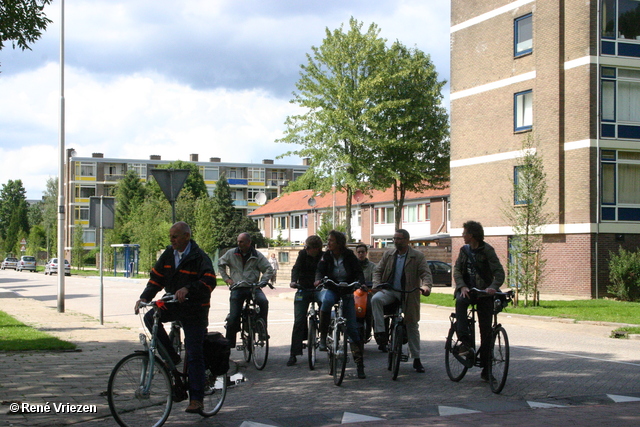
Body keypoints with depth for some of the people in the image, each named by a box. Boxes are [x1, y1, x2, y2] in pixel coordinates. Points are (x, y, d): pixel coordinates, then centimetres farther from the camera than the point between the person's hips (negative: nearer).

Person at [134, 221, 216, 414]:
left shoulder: (199, 256, -14)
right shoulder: (168, 254, 4)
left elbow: (209, 281, -27)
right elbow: (156, 278, 7)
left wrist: (187, 289, -42)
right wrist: (144, 297, -8)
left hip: (194, 309, -6)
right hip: (173, 305, 6)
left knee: (194, 355, -6)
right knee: (150, 317, -20)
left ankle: (196, 399, 1)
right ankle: (171, 357, -3)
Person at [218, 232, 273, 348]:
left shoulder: (257, 256, 3)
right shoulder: (231, 254, 8)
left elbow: (269, 269, 4)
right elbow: (220, 264, 22)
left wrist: (262, 282, -9)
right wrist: (226, 278, 12)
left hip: (253, 287, -1)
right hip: (237, 288, 1)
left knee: (264, 301, -31)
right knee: (233, 317, -8)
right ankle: (229, 343, 3)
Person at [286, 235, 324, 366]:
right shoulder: (303, 254, -2)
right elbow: (296, 268, -15)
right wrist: (293, 281, -35)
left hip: (318, 290, 0)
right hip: (303, 290, 0)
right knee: (299, 321, -6)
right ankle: (294, 354, -3)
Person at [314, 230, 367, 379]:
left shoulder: (349, 255, -5)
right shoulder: (326, 256, -2)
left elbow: (358, 272, -8)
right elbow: (320, 270, -12)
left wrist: (361, 283, -28)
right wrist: (318, 280, -34)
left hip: (347, 291, 0)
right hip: (332, 289, 0)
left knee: (352, 327, -4)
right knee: (326, 301, -38)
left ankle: (359, 364, 3)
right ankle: (323, 336, -25)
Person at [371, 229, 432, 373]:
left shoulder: (418, 256, -2)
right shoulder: (388, 254, 9)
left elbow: (426, 273, -10)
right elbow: (378, 271, 9)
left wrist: (426, 286, -32)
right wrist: (376, 285, -10)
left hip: (408, 295, -2)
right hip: (389, 291, 2)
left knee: (412, 327, 4)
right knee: (375, 299, -32)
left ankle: (416, 360, 14)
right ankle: (380, 334, -30)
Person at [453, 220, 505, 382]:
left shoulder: (487, 250, -8)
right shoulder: (464, 250, 9)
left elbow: (499, 272, -16)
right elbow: (457, 270, 2)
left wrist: (493, 287, -35)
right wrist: (462, 287, -17)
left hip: (484, 292, -3)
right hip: (467, 290, 3)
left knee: (486, 330, -4)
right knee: (460, 301, -33)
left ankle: (485, 367, 5)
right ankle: (465, 341, -34)